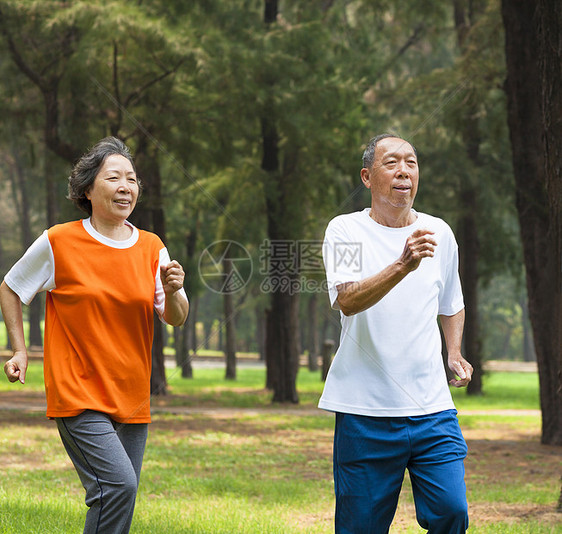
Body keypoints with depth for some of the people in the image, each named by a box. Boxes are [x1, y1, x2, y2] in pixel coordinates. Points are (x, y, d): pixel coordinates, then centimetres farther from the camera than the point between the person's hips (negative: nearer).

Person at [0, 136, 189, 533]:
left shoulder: (152, 248, 6)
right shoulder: (59, 243, -5)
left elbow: (176, 319, 6)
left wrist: (173, 292, -15)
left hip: (132, 396, 5)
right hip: (78, 394, -5)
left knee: (119, 495, 7)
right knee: (119, 484, -21)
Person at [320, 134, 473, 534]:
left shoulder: (439, 233, 12)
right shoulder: (346, 231, -2)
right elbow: (348, 301, -20)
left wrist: (456, 354, 13)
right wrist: (403, 265, -33)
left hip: (432, 407, 3)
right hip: (365, 410, -3)